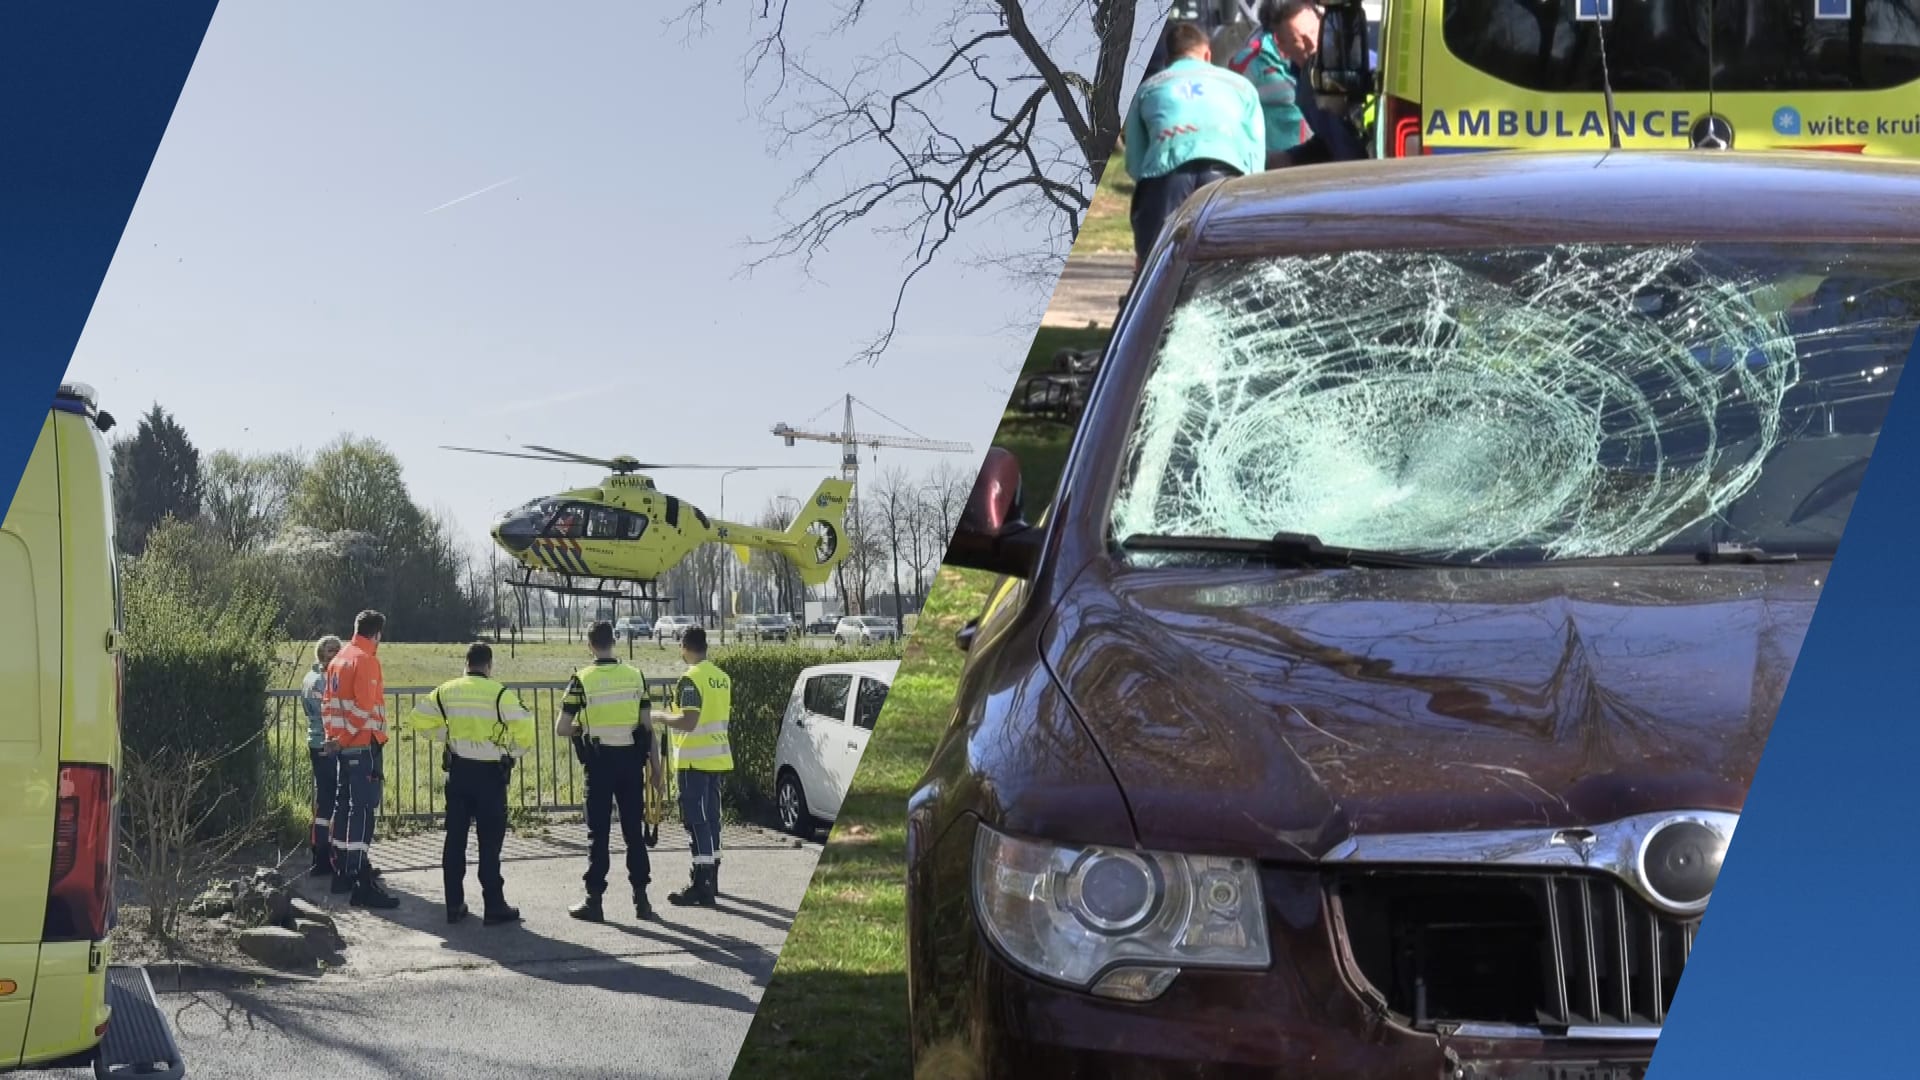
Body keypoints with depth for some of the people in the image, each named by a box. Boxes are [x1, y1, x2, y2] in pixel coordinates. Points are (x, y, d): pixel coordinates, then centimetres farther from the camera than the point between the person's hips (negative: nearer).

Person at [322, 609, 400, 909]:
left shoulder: (338, 660, 14)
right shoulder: (366, 660, -13)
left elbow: (328, 703, 17)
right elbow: (365, 707, -20)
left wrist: (335, 735, 17)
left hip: (343, 746, 9)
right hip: (364, 746, -9)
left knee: (343, 805, 16)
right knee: (363, 810, -11)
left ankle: (342, 873, 25)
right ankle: (362, 885, -15)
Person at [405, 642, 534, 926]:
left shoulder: (446, 691, 2)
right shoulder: (499, 694, -12)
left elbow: (417, 719, 7)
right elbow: (524, 727, -18)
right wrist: (514, 753, 0)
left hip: (458, 770, 4)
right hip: (490, 773, -4)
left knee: (455, 838, 12)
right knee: (490, 841, 2)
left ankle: (454, 905, 15)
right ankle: (494, 907, 4)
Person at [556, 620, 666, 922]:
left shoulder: (581, 680, -7)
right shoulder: (635, 676, 1)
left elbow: (561, 729, -7)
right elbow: (648, 726, 2)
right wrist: (656, 770, 7)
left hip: (599, 763, -2)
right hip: (631, 761, 2)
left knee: (598, 833, 4)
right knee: (634, 831, 10)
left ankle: (594, 901, 5)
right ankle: (641, 898, 11)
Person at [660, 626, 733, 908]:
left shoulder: (691, 679, -16)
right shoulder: (722, 678, 10)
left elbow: (688, 722, -22)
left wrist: (662, 718, -7)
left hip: (695, 759, -8)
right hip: (718, 757, 8)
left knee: (696, 819, -7)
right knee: (711, 817, 16)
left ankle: (702, 887, -10)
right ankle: (711, 879, 25)